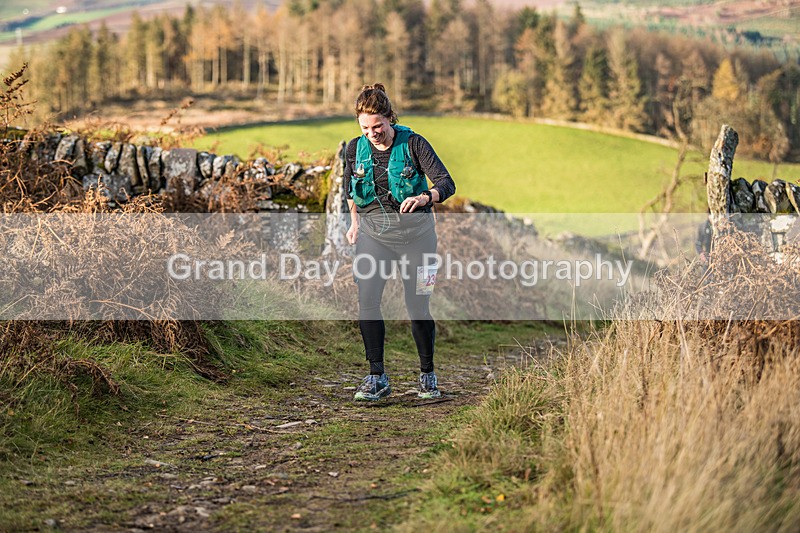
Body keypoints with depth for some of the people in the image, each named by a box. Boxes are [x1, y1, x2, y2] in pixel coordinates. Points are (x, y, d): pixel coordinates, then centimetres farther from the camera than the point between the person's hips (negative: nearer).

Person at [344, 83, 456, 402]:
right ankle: (377, 378, -9)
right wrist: (355, 220, 13)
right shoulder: (355, 148, 0)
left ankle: (427, 375, 21)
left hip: (415, 231, -2)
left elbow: (447, 184, -16)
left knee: (418, 307, 2)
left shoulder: (413, 144, -11)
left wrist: (424, 198, -35)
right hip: (372, 230, 3)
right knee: (366, 301, -14)